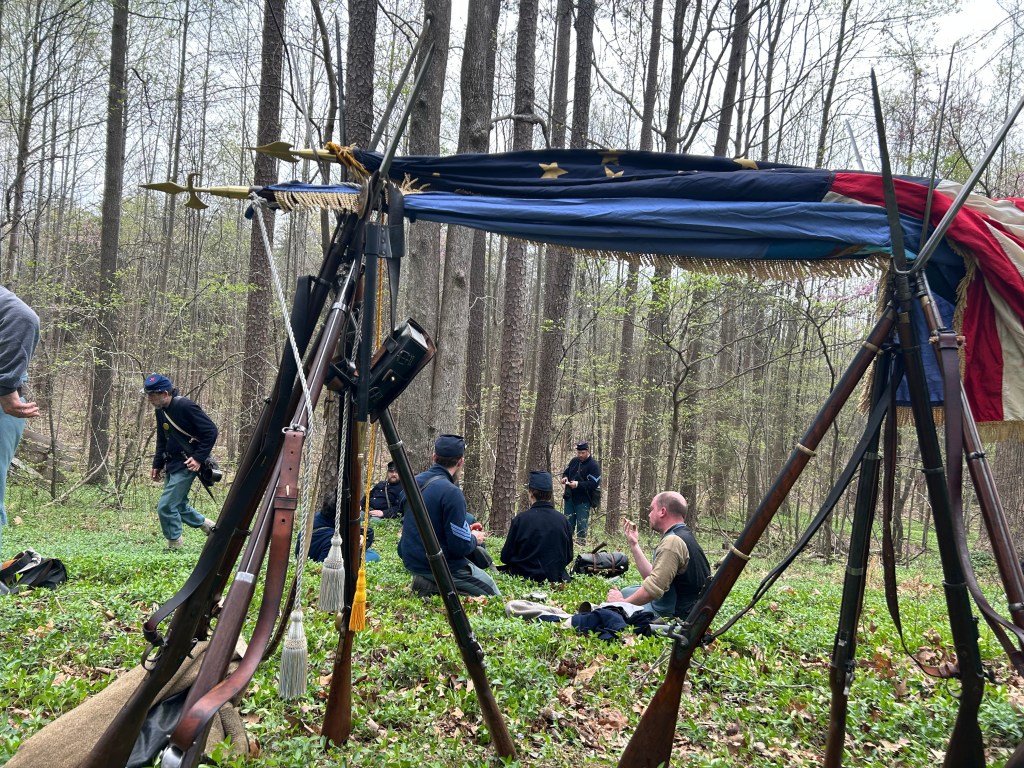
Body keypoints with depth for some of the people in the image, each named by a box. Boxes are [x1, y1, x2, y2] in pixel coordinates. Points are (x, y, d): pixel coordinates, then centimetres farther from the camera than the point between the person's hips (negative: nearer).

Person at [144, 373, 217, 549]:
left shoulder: (185, 407, -18)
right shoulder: (161, 411, 8)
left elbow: (211, 431, -19)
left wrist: (198, 458, -22)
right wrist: (157, 465, 15)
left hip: (187, 464, -9)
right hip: (173, 464, 9)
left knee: (165, 507, -10)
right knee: (178, 505, 16)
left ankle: (175, 545, 6)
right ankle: (209, 527, 32)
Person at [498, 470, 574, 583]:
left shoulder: (520, 519, -14)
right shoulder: (564, 520, -6)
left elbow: (505, 557, -6)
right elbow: (568, 557, 4)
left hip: (525, 576, -3)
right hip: (555, 577, 3)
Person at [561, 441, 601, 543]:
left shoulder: (593, 465, -11)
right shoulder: (574, 461, 10)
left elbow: (594, 484, -18)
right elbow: (566, 472, 25)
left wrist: (578, 484, -25)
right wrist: (565, 477, 1)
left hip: (583, 501, -6)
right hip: (570, 498, 6)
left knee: (581, 525, -2)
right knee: (568, 523, 10)